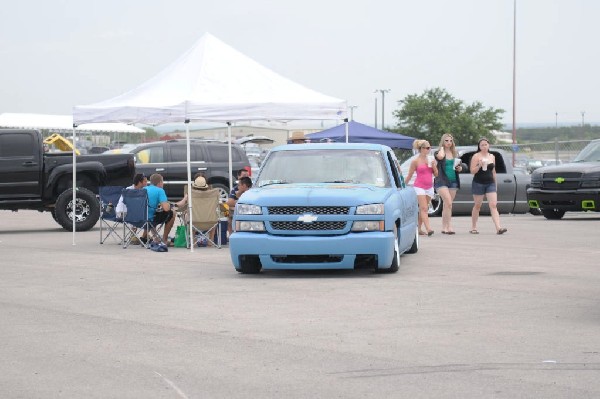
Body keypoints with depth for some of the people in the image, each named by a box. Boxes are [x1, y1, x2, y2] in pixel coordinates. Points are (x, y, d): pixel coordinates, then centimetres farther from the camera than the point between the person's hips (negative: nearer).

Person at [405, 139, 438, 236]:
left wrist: (434, 166, -7)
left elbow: (436, 174, 11)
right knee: (424, 208, -14)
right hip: (419, 187, -5)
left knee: (422, 209, 10)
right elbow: (409, 175, 1)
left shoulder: (431, 159, 8)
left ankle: (418, 229, 18)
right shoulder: (415, 161, -6)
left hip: (429, 187, 5)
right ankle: (428, 229, -24)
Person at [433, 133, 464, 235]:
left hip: (453, 182, 5)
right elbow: (440, 156, -25)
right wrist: (442, 148, -6)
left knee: (447, 205, 7)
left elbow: (461, 166, 22)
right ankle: (449, 226, -18)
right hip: (442, 181, -5)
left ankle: (444, 227, 13)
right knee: (448, 203, -18)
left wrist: (459, 168, -2)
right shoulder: (438, 153, 0)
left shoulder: (455, 153, 15)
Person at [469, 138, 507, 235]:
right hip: (478, 183, -3)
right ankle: (473, 228, 18)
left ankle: (498, 228, -18)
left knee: (493, 205, -8)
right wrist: (479, 165, -24)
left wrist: (495, 184, 19)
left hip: (490, 183, 3)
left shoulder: (492, 156, 11)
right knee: (477, 206, 6)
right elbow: (472, 171, -8)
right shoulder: (476, 156, -4)